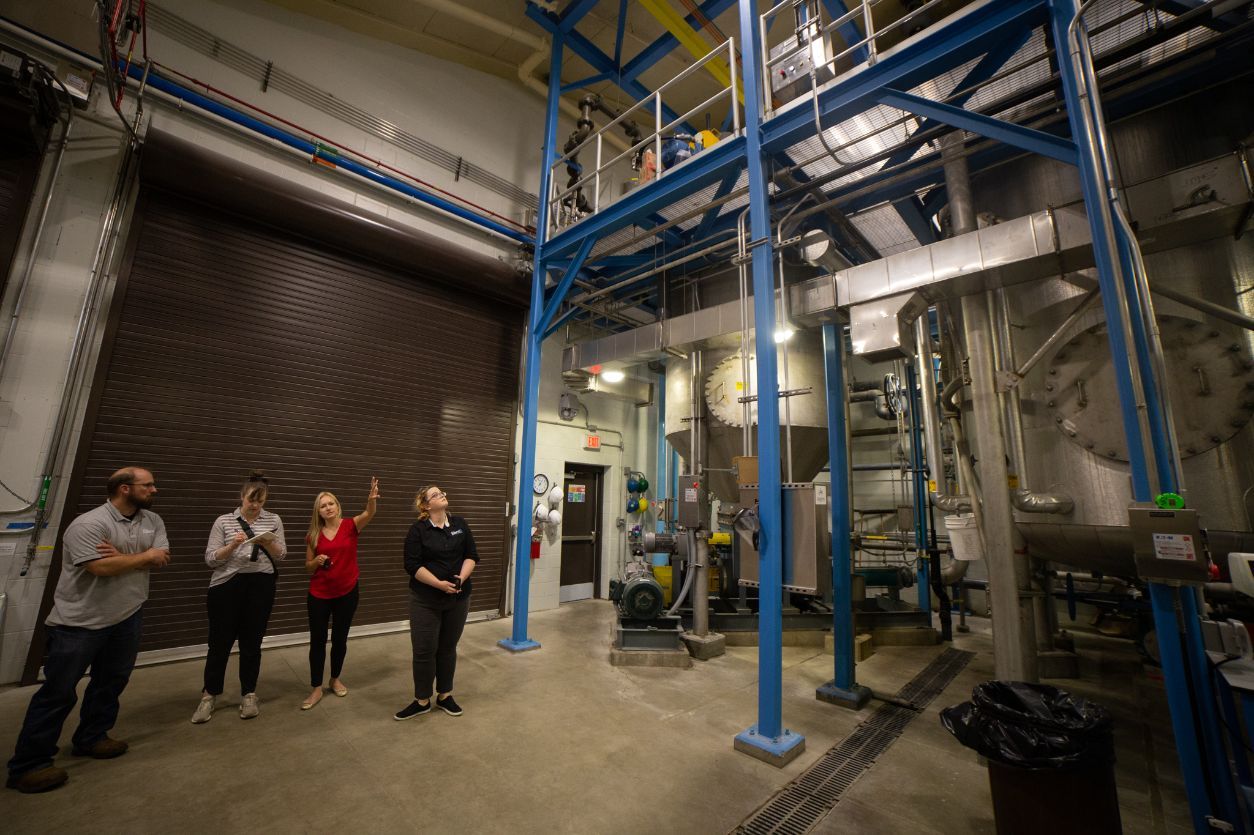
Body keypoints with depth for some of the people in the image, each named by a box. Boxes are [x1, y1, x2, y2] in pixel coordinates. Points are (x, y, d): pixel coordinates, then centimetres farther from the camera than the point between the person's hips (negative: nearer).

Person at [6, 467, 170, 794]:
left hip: (126, 616, 6)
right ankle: (28, 765, 17)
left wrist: (123, 556, -21)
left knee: (111, 680, 15)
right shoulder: (88, 524, -20)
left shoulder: (153, 521, 1)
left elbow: (161, 558, -6)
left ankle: (91, 738, 32)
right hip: (79, 622, -6)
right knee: (59, 692, 3)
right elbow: (101, 567, -27)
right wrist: (144, 557, -15)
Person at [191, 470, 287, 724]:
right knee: (220, 642, 7)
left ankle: (248, 694, 25)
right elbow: (210, 559, -3)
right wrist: (233, 545, -21)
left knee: (252, 642, 9)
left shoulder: (274, 520, 4)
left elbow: (281, 555, 3)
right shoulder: (223, 521, 0)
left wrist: (268, 543, -16)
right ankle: (209, 695, 28)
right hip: (226, 587, -1)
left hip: (261, 587, 1)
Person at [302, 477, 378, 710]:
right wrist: (317, 561, -18)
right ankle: (316, 689, 22)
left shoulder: (351, 526, -8)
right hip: (319, 594, 1)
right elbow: (308, 567, 6)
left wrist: (372, 498, -52)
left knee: (340, 638, 13)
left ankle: (335, 679, 34)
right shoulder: (314, 534, -1)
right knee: (317, 640, 7)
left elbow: (369, 514, -31)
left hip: (347, 593, -1)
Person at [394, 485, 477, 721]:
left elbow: (472, 555, 2)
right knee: (424, 650, 5)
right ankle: (422, 701, 23)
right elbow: (413, 565, -13)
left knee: (448, 648, 13)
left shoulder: (460, 524, 2)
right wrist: (439, 584, -21)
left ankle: (445, 696, 28)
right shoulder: (417, 530, -7)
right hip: (426, 600, -3)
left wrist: (461, 578, -15)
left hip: (458, 598, 3)